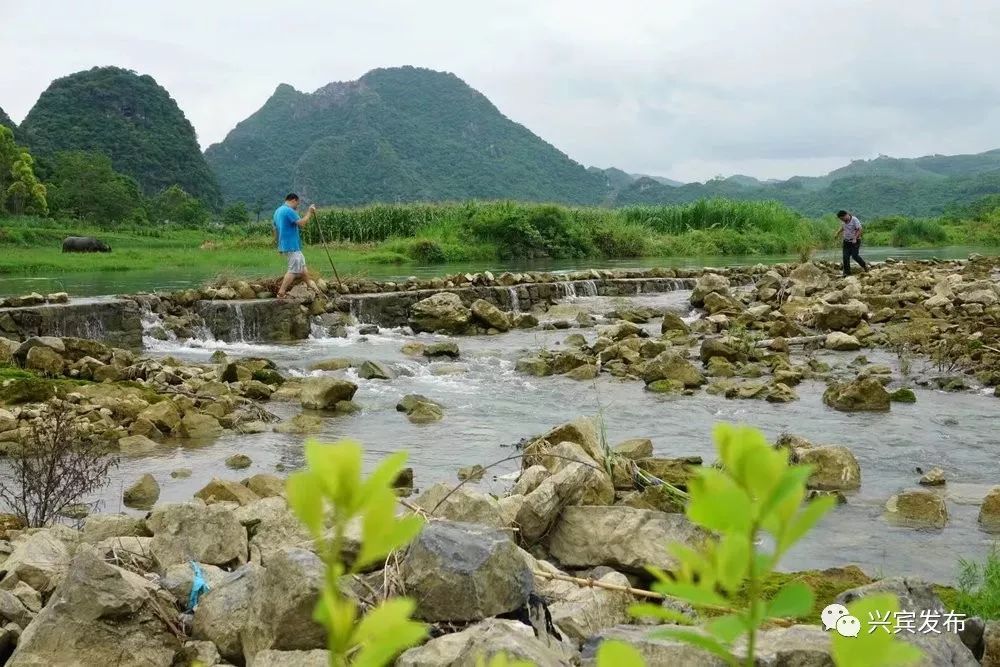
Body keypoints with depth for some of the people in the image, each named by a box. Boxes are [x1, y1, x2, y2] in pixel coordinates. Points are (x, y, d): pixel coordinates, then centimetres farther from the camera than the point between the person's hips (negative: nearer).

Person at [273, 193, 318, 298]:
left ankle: (309, 283, 33)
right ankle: (281, 292, -10)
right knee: (293, 270, -8)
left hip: (284, 244, 10)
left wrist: (277, 242, 27)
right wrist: (309, 212, -12)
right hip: (291, 246, -10)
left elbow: (275, 229, 21)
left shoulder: (278, 211, 15)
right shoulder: (289, 211, -16)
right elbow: (301, 223, -24)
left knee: (301, 264, 22)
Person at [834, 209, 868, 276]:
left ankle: (864, 264, 16)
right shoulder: (843, 221, 3)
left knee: (855, 256, -10)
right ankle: (846, 272, 4)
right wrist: (837, 233, 14)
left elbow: (859, 230, -17)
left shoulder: (855, 220, -17)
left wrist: (855, 238, -27)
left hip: (855, 241, -6)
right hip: (846, 241, 6)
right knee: (846, 257, -2)